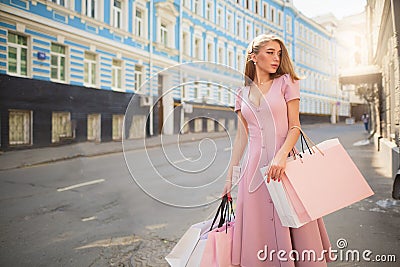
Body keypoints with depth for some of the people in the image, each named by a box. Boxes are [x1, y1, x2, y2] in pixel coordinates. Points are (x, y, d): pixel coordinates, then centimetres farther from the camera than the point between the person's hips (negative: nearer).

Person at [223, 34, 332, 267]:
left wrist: (281, 156, -21)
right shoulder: (243, 94, 11)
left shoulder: (286, 82, 5)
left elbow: (294, 127, -2)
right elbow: (241, 138, 11)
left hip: (284, 162, -2)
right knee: (258, 231, 7)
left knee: (290, 226, 3)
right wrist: (229, 177, 10)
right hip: (254, 167, 2)